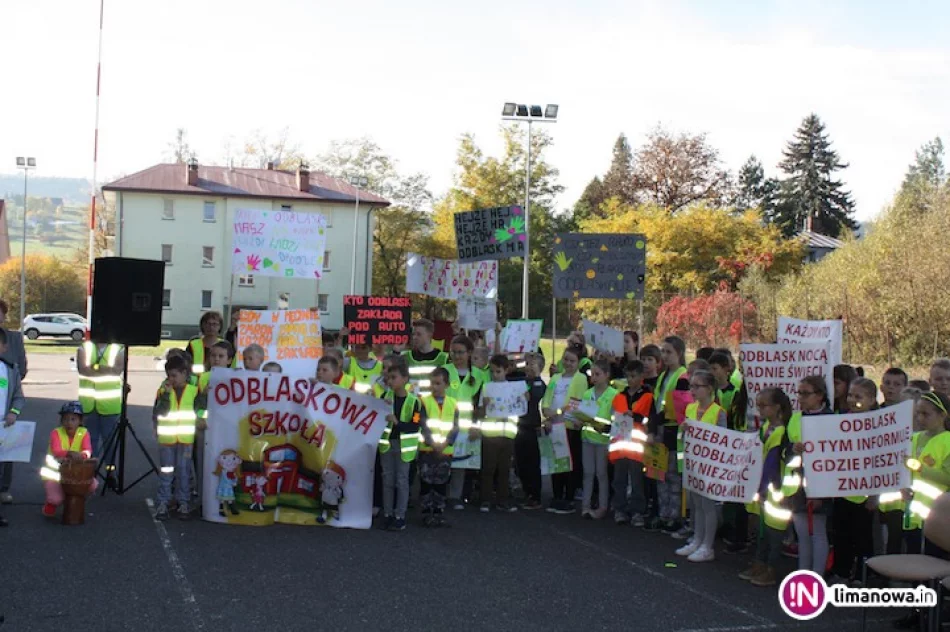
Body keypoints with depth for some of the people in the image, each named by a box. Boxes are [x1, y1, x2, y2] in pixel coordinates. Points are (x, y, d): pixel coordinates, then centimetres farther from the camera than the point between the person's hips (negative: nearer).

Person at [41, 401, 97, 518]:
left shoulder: (83, 433, -5)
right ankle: (51, 504, 16)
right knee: (56, 499, -25)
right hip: (54, 473, -3)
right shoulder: (56, 432, -12)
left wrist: (81, 456, -45)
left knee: (93, 485, -22)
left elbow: (88, 451, -20)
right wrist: (69, 453, -50)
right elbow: (56, 451, -29)